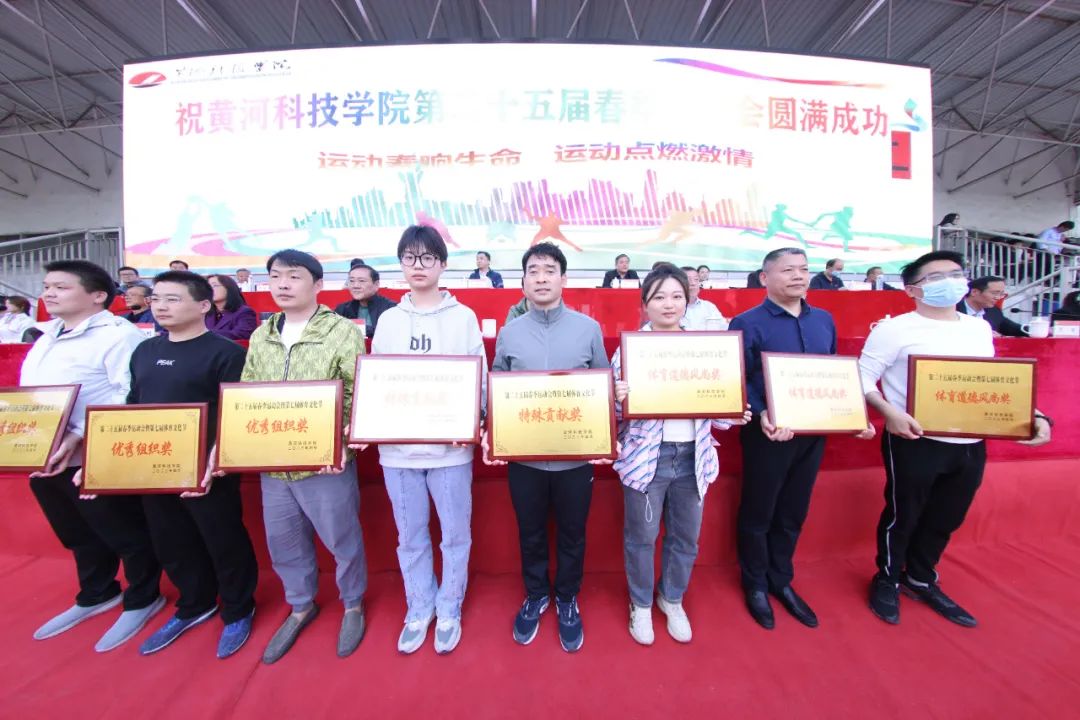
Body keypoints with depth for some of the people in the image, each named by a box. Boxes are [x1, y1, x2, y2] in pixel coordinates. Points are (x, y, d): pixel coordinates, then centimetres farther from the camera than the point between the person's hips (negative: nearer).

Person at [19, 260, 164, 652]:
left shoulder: (118, 335, -15)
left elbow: (131, 398, -23)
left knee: (125, 535, 6)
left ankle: (141, 601, 25)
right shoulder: (47, 337, 15)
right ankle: (95, 596, 42)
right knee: (78, 535, 23)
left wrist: (80, 436, -26)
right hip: (42, 458, 9)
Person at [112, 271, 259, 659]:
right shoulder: (144, 351, 11)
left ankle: (238, 613, 28)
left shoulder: (226, 353, -13)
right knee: (171, 545, 21)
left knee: (224, 543, 7)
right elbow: (132, 407, 17)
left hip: (205, 471, -7)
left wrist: (214, 461, -25)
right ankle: (193, 607, 42)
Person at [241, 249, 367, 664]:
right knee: (283, 543, 21)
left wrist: (342, 446, -22)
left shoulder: (342, 333, -10)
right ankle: (300, 606, 47)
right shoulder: (261, 336, 8)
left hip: (325, 464, -5)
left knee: (342, 540, 11)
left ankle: (353, 605, 38)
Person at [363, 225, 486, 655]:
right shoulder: (388, 320, 7)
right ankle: (419, 609, 41)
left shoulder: (463, 317, -2)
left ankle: (449, 610, 37)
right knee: (410, 537, 18)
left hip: (450, 446, -2)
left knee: (454, 535, 13)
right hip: (397, 447, 3)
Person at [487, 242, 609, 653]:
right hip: (524, 456, 1)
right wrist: (491, 433, -9)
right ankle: (535, 596, 46)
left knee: (572, 534, 18)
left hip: (576, 455, 0)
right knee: (530, 533, 20)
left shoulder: (588, 329, -3)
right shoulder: (509, 334, -1)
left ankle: (567, 600, 45)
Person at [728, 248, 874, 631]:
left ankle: (782, 581, 39)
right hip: (769, 434, -5)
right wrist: (762, 415, -28)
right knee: (758, 513, 11)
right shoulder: (747, 324, -11)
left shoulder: (824, 320, 9)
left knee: (793, 514, 19)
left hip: (813, 432, 6)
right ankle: (755, 585, 32)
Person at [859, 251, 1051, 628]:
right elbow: (862, 377, -14)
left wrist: (1035, 415, 4)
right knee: (902, 515, 8)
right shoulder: (895, 329, -10)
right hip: (915, 443, -6)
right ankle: (887, 580, 29)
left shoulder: (980, 329, 12)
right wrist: (889, 411, -28)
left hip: (971, 445, 7)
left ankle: (921, 580, 40)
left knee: (947, 519, 19)